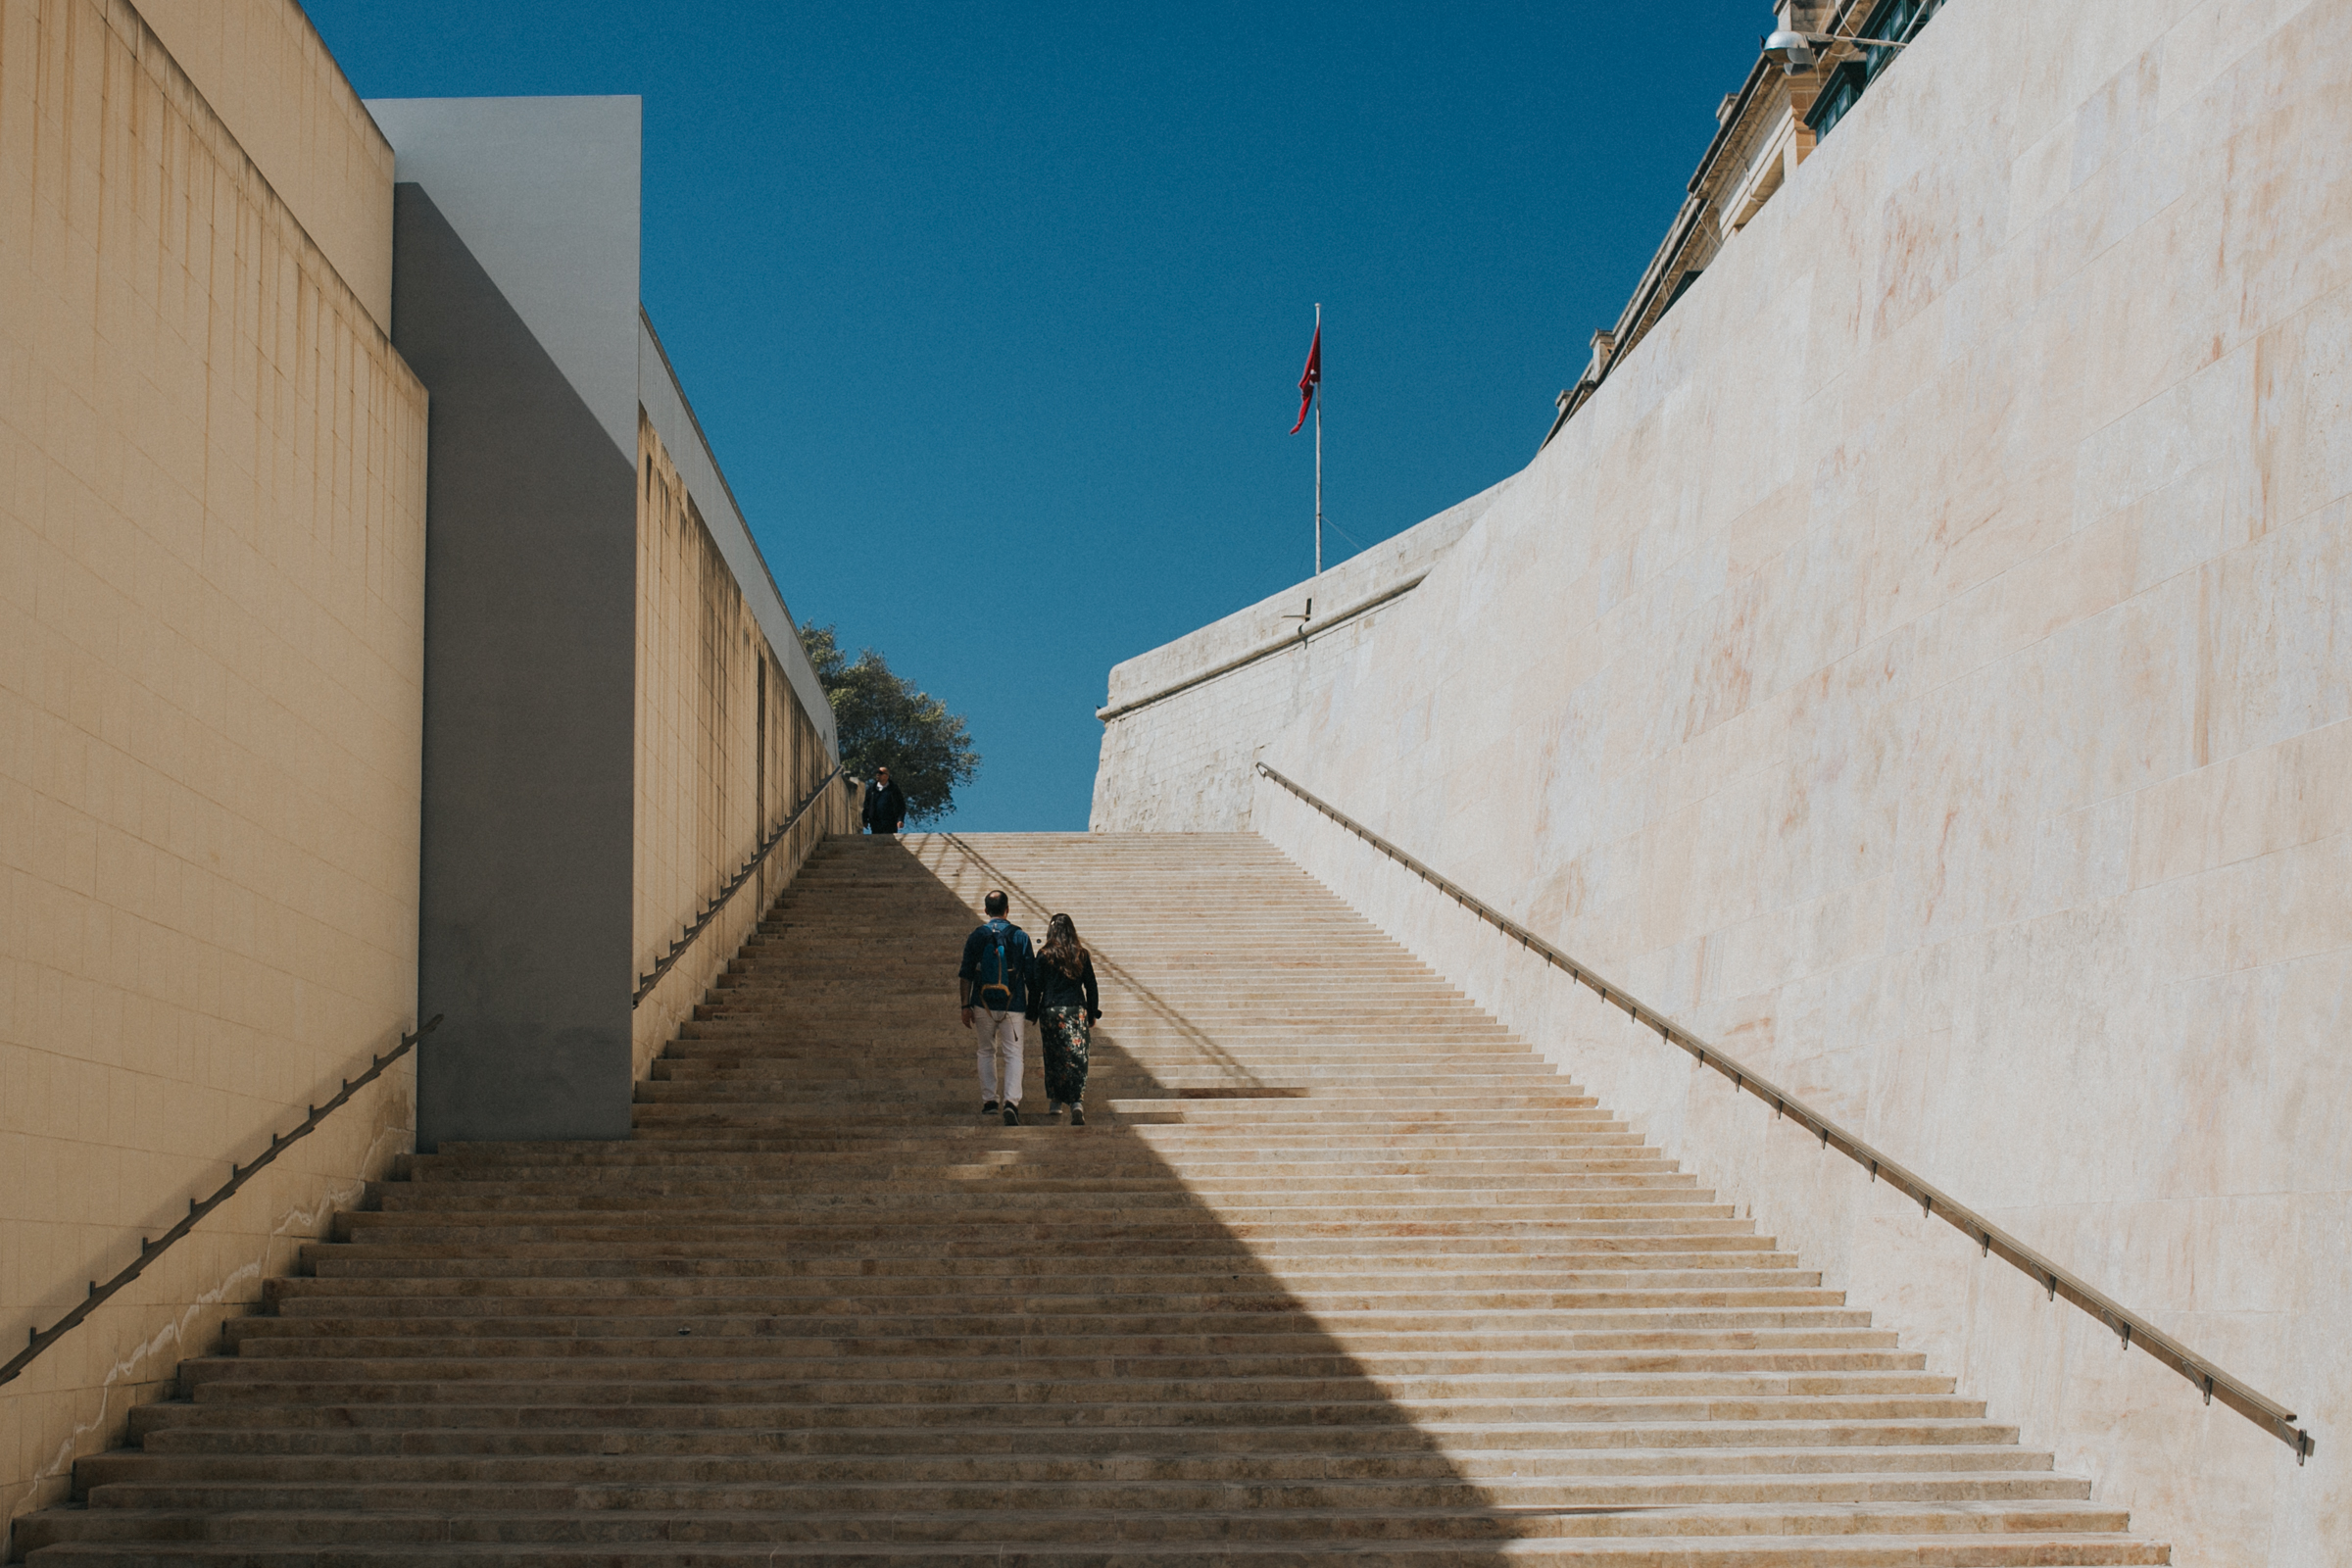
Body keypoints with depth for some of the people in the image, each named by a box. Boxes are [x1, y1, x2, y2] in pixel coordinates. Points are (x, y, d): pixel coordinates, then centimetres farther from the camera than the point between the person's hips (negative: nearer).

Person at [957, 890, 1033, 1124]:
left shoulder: (976, 937, -1)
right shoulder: (1020, 936, -2)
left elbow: (965, 975, -1)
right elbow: (1030, 974, 0)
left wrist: (966, 1006, 4)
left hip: (983, 1005, 1)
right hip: (1013, 1006, -1)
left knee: (986, 1052, 17)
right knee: (1013, 1054, 0)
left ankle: (989, 1100, 16)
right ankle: (1011, 1100, -17)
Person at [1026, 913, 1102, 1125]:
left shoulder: (1044, 955, -3)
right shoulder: (1082, 955, 3)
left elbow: (1036, 986, -1)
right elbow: (1091, 986, 7)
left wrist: (1033, 1013, 9)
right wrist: (1092, 1015, 16)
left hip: (1051, 1011, -1)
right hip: (1077, 1010, 1)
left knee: (1053, 1058, 13)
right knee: (1076, 1058, -2)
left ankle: (1055, 1101, 19)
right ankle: (1077, 1102, -18)